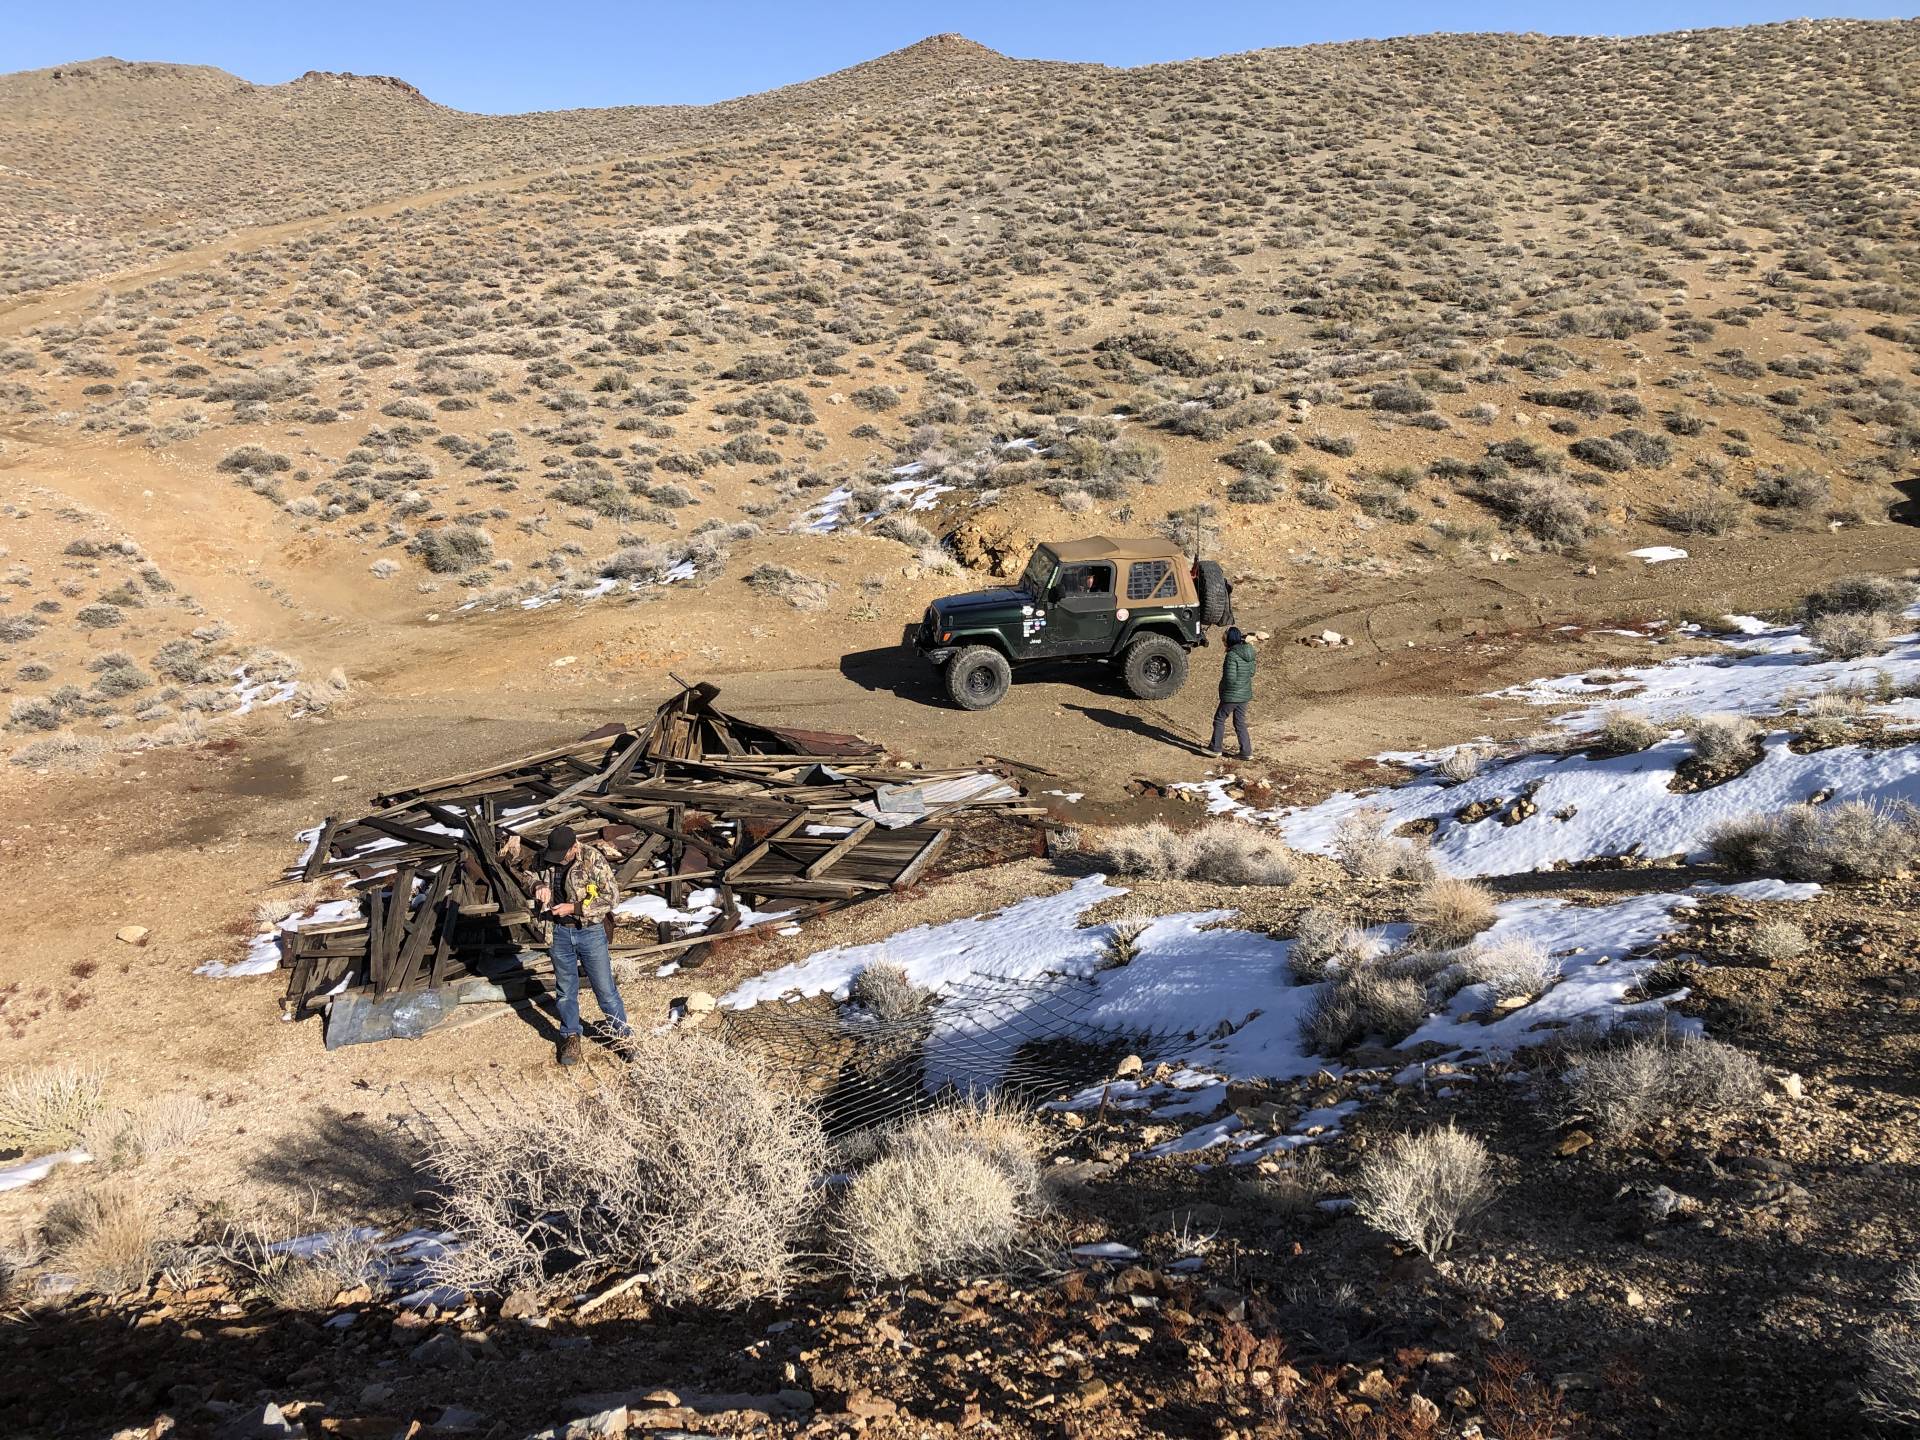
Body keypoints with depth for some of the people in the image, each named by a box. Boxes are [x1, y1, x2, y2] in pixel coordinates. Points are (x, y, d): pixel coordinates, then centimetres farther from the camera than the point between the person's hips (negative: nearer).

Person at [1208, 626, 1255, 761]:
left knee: (1219, 719, 11)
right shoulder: (1249, 653, 2)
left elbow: (1230, 678, -25)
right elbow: (1251, 673, 12)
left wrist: (1222, 685, -5)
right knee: (1240, 723, 15)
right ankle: (1246, 752, 15)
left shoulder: (1232, 655, -22)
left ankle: (1215, 748, 21)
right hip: (1245, 694, 7)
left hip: (1231, 695, -7)